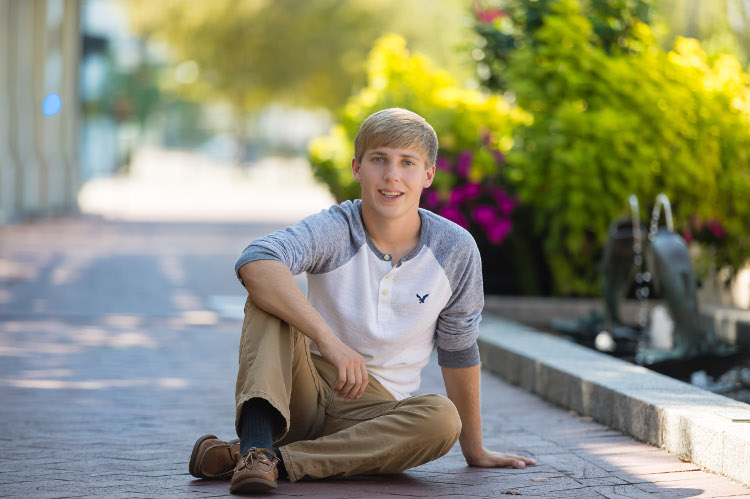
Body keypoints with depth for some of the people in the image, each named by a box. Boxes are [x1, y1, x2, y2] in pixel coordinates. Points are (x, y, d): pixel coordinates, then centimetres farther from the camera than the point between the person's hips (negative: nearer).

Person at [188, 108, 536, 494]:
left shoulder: (455, 250, -5)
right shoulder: (333, 230, -12)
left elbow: (458, 353, 7)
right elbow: (254, 262, -34)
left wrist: (475, 451, 13)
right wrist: (329, 340, -43)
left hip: (376, 410, 2)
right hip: (304, 395, -1)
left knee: (442, 418, -32)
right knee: (269, 293, -24)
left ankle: (279, 459, -32)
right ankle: (256, 442, -41)